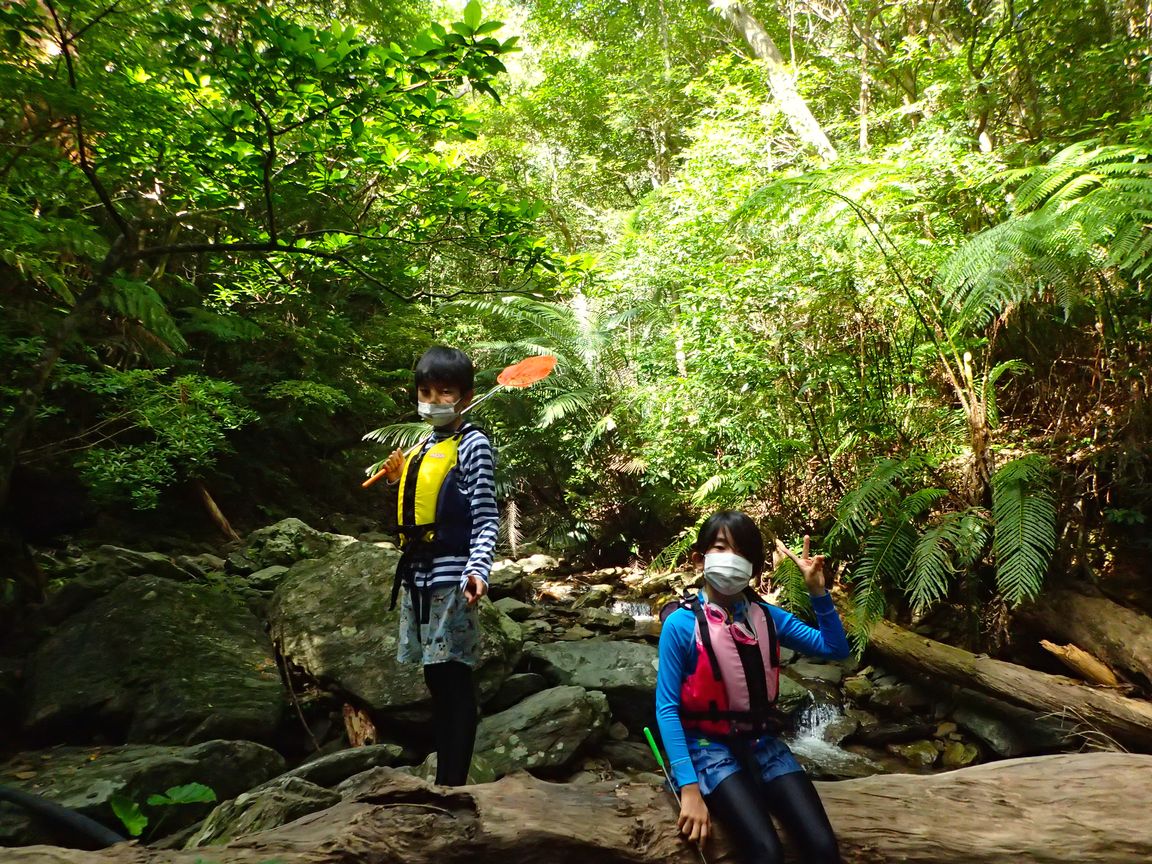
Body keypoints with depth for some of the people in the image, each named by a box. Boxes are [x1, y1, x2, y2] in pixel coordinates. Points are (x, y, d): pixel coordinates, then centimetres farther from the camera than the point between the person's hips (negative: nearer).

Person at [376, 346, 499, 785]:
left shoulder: (473, 444, -5)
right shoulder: (422, 448, 17)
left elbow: (486, 518, -10)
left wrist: (477, 570, -24)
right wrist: (399, 480, 12)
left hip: (451, 579, -8)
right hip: (418, 577, 8)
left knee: (453, 681, -3)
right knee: (436, 680, 13)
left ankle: (453, 785, 5)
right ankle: (443, 780, 23)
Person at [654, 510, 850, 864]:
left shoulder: (766, 616, 2)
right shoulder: (681, 624, -11)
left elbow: (835, 649, 2)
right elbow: (667, 707, -12)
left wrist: (817, 590, -11)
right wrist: (689, 788, -18)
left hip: (763, 742, 4)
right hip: (709, 746, -4)